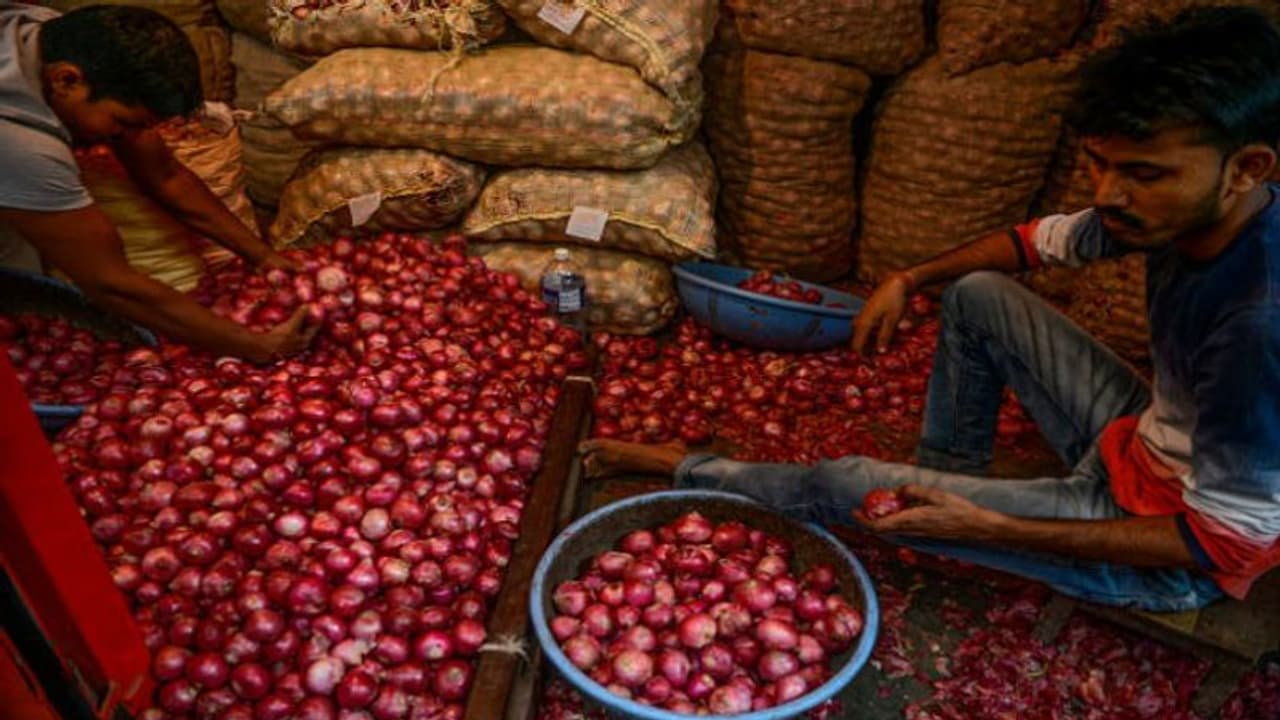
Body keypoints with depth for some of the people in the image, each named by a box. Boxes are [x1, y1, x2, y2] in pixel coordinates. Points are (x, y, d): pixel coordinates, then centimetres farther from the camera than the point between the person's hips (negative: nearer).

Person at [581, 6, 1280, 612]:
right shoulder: (1179, 203, -12)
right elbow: (1046, 240, 8)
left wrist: (989, 528, -31)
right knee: (977, 295, 5)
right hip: (1139, 441, 7)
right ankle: (950, 475, 18)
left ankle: (690, 472, 15)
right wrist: (908, 280, -1)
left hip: (1173, 556, -7)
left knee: (858, 485, -11)